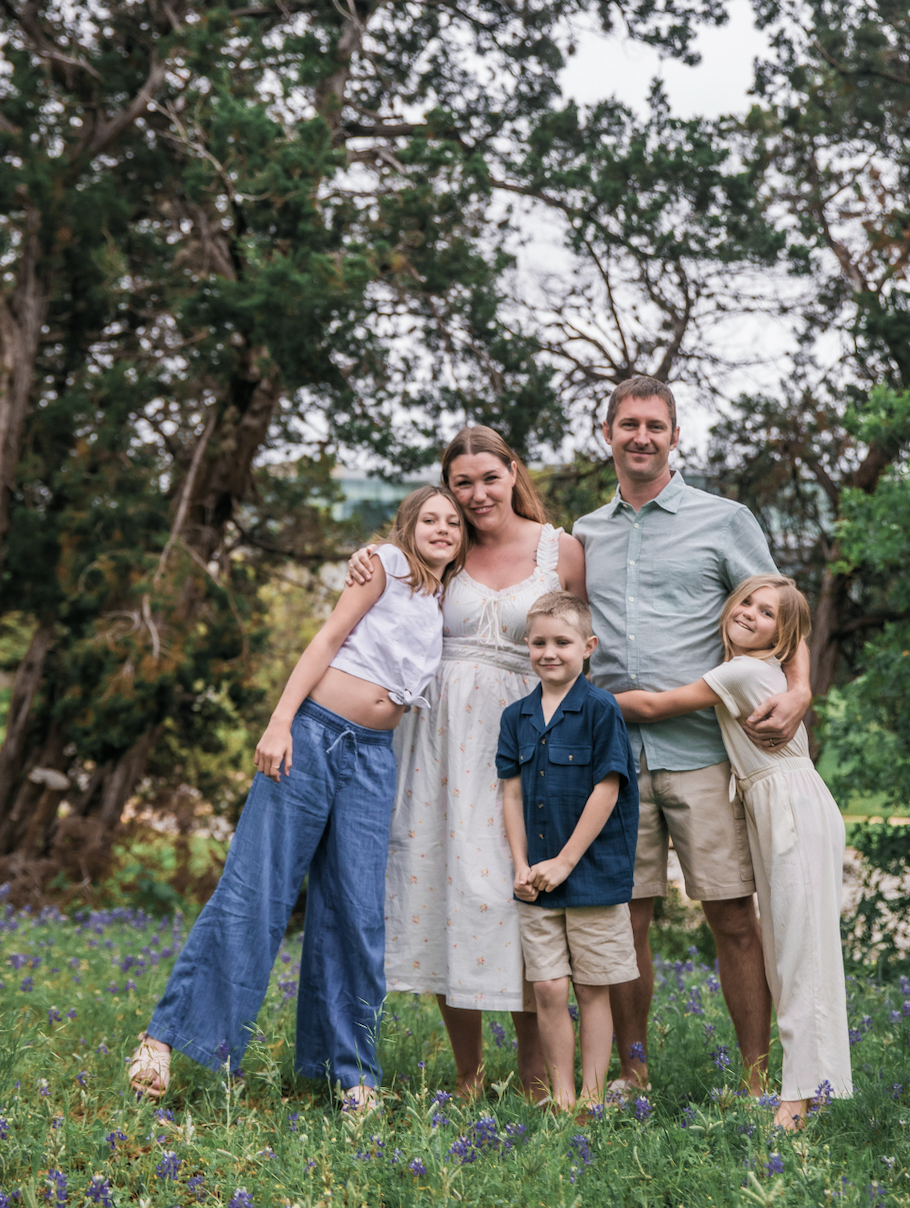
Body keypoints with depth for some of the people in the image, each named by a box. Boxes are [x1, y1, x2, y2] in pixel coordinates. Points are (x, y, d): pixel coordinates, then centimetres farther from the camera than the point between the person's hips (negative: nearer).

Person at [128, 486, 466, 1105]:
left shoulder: (451, 607, 19)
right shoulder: (385, 564, 3)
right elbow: (330, 638, -5)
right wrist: (280, 721, -13)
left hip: (372, 757, 5)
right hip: (313, 731, -5)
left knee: (357, 913, 2)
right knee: (255, 892, -8)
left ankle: (353, 1072, 10)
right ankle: (168, 1034, -1)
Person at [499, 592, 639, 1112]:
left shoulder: (601, 709, -8)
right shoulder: (517, 717, 8)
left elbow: (606, 791, -11)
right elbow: (513, 794, 9)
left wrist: (565, 862, -11)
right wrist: (521, 865, -2)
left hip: (594, 873, -4)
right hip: (537, 881, 4)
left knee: (592, 989, 4)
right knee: (549, 988, 3)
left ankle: (593, 1096, 13)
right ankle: (561, 1096, 13)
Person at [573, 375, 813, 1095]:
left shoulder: (725, 521, 6)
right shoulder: (585, 536, 16)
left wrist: (798, 691, -13)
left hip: (703, 747, -3)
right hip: (613, 753, 3)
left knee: (732, 918, -4)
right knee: (624, 918, 4)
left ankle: (758, 1076, 5)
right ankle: (632, 1072, 16)